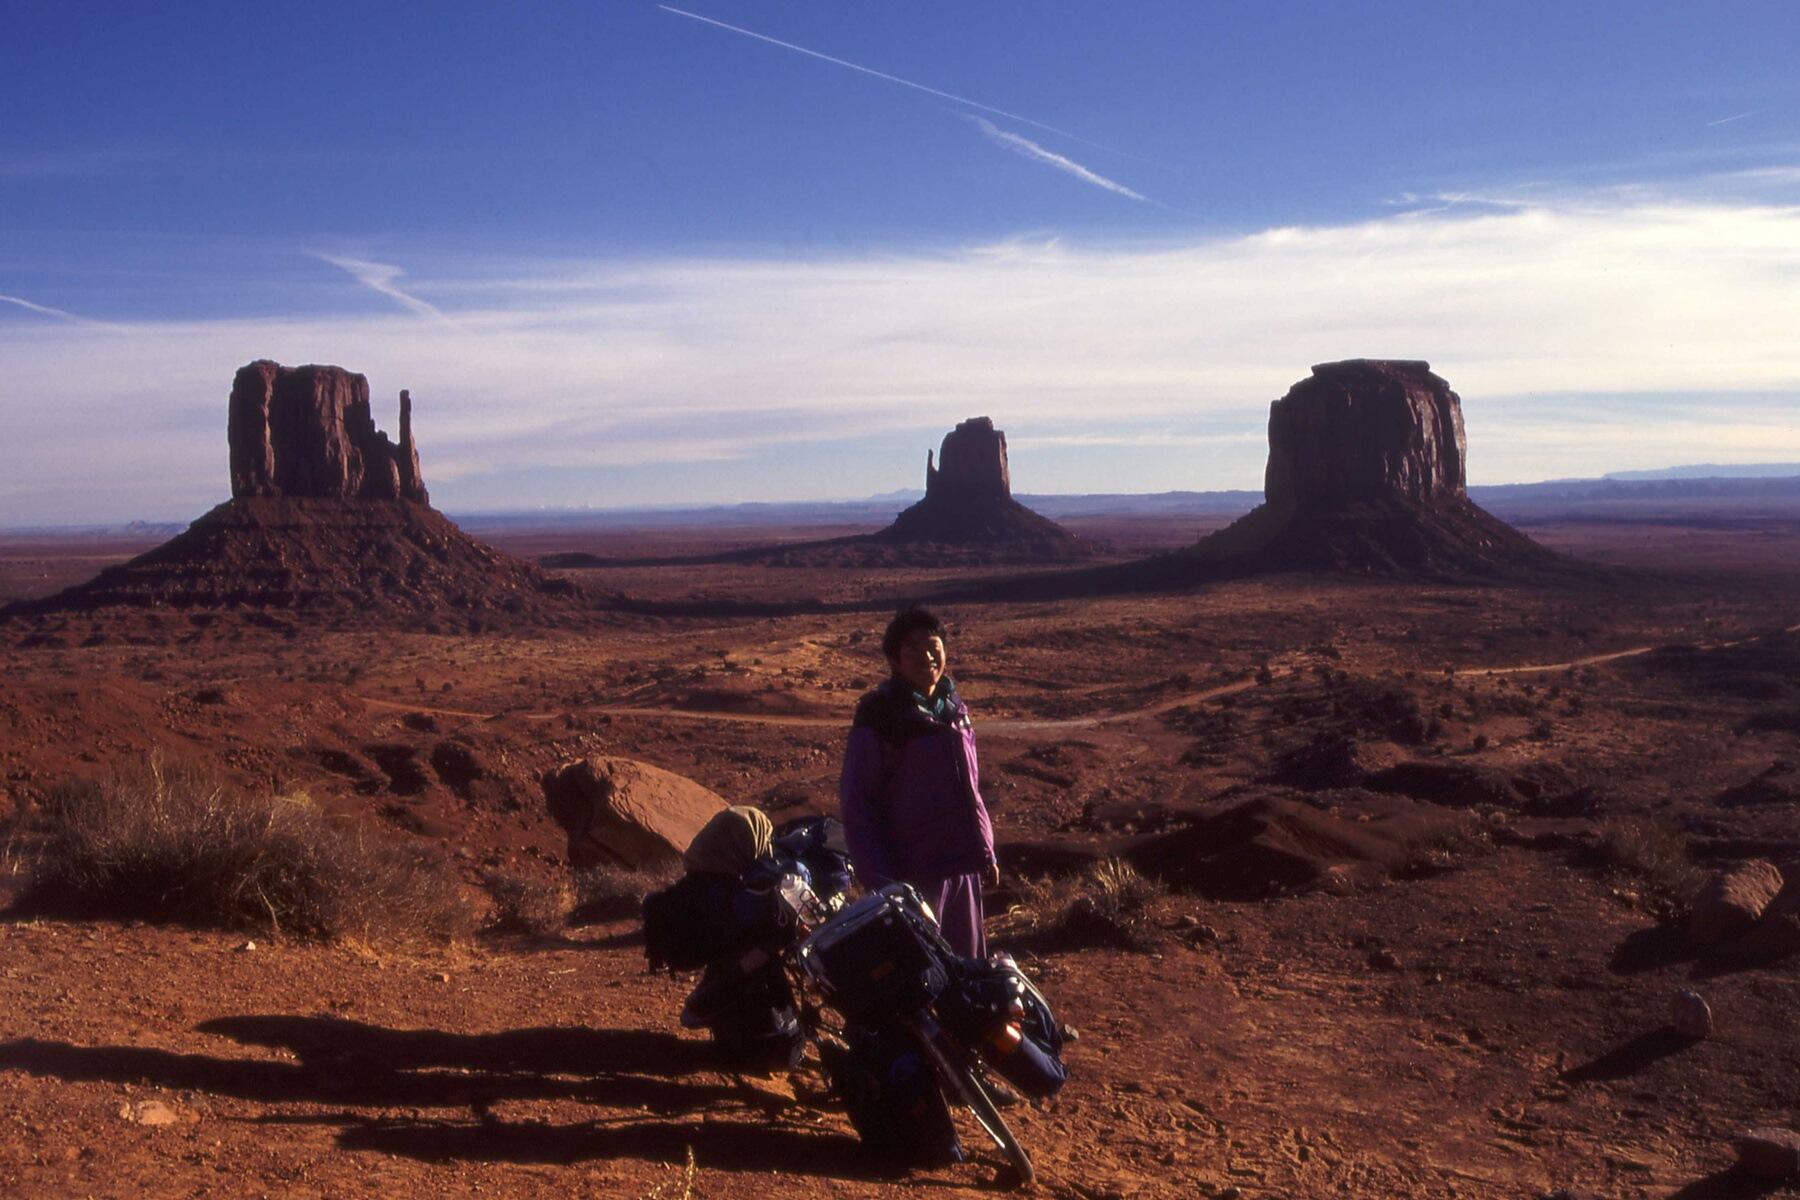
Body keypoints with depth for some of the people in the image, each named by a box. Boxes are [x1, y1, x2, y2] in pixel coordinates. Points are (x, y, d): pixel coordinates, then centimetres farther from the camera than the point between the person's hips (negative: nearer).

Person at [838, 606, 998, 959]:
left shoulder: (953, 708, 9)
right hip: (914, 873, -7)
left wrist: (986, 851, 15)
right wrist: (879, 878, -17)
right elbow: (856, 806, -12)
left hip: (963, 868, 7)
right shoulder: (880, 716, -12)